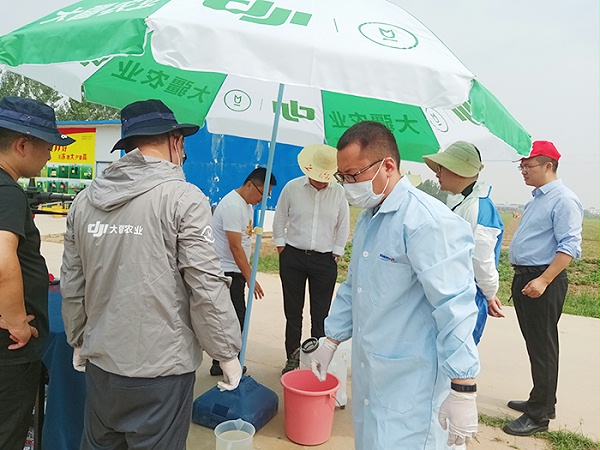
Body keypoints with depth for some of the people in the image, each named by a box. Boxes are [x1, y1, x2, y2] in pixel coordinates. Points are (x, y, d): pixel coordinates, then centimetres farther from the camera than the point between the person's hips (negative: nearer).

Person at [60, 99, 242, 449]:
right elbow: (207, 288, -17)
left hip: (100, 363, 6)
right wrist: (228, 353, -5)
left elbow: (72, 285, 9)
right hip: (162, 368, -5)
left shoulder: (86, 200, 3)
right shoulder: (184, 197, -14)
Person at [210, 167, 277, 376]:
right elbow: (235, 246, -23)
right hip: (226, 271, -10)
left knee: (237, 318, 14)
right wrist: (250, 277, -22)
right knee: (234, 319, -5)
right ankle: (223, 364, 9)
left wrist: (247, 274, 19)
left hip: (234, 270, 10)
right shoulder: (233, 205, -19)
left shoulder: (247, 204, 13)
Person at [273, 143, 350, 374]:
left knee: (320, 315, 4)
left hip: (325, 260, 0)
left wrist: (336, 253, 5)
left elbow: (343, 226, 8)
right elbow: (279, 220, 7)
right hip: (293, 258, 1)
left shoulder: (339, 192, -2)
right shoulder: (292, 187, -2)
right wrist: (281, 248, 4)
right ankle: (292, 358, 24)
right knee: (293, 313, 10)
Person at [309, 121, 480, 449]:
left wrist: (462, 391, -20)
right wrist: (331, 342, 21)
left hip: (409, 385, -8)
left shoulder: (428, 222, -21)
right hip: (367, 373, 9)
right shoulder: (367, 218, 9)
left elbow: (454, 308, -22)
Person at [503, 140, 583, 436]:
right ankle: (541, 400, 33)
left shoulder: (563, 200, -13)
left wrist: (543, 281, -27)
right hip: (524, 278, 9)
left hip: (543, 282, -9)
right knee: (534, 344, 18)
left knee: (542, 348, 0)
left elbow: (569, 246, -21)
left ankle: (539, 415, 12)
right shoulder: (537, 198, 16)